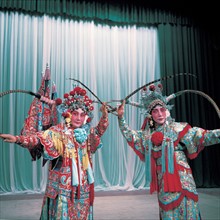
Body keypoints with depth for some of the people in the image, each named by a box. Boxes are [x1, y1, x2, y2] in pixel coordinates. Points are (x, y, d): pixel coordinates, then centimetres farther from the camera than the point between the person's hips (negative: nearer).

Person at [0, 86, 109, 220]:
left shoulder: (87, 132, 6)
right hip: (63, 187, -5)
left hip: (83, 187, 6)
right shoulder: (58, 132, -13)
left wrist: (104, 115, 9)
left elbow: (99, 131, 24)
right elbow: (39, 138, -27)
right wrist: (18, 139, -44)